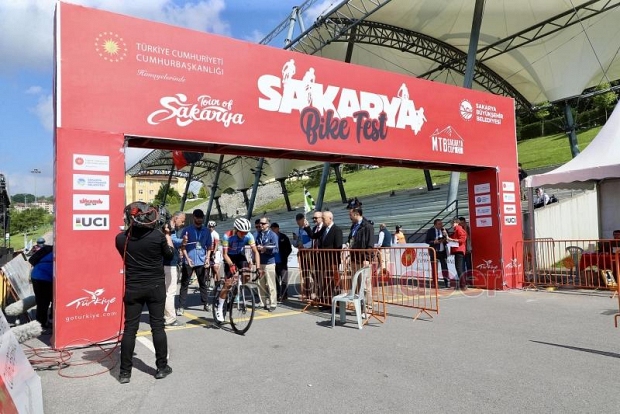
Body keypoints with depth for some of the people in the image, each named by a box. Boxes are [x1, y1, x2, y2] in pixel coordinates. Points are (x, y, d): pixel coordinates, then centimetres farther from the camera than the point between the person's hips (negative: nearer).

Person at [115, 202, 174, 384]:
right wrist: (168, 238, 21)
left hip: (133, 288, 1)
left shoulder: (121, 238, -6)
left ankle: (125, 372, 11)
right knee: (158, 326, 7)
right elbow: (169, 254, 4)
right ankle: (162, 367, 14)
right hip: (156, 287, -1)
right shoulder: (158, 235, -12)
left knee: (129, 328, 7)